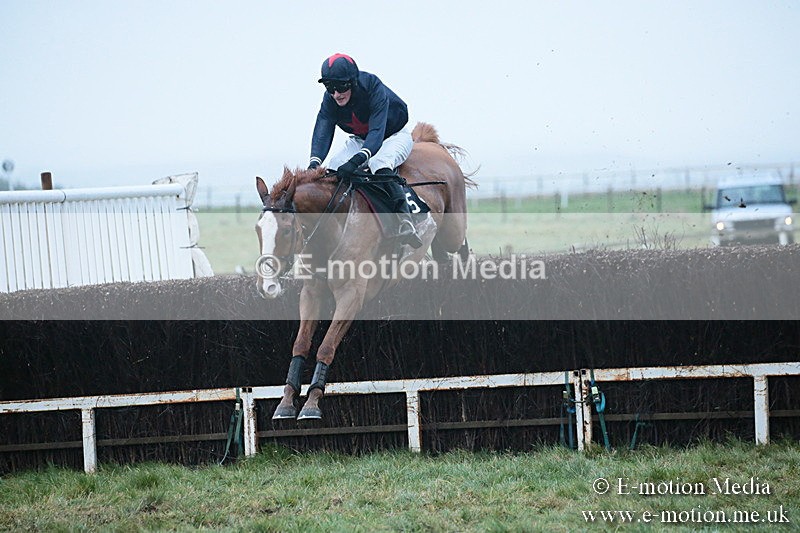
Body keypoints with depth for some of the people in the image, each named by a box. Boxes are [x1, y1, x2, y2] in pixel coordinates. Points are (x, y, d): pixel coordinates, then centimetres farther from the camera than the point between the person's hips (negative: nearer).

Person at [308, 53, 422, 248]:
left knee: (378, 163, -37)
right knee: (334, 167, -19)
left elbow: (377, 131, -43)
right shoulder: (330, 99, -19)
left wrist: (357, 160, -60)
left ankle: (405, 219, -43)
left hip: (395, 135, -6)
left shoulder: (375, 90, -34)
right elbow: (322, 132, -28)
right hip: (361, 139, 6)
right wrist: (314, 162, -48)